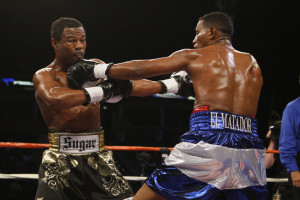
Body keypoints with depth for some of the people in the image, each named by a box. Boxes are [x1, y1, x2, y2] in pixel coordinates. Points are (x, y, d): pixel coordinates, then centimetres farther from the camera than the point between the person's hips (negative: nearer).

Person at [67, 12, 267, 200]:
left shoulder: (195, 56, 12)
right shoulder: (252, 64, 22)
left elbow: (139, 69, 15)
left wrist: (95, 70, 27)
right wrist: (167, 86, 39)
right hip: (249, 152, 4)